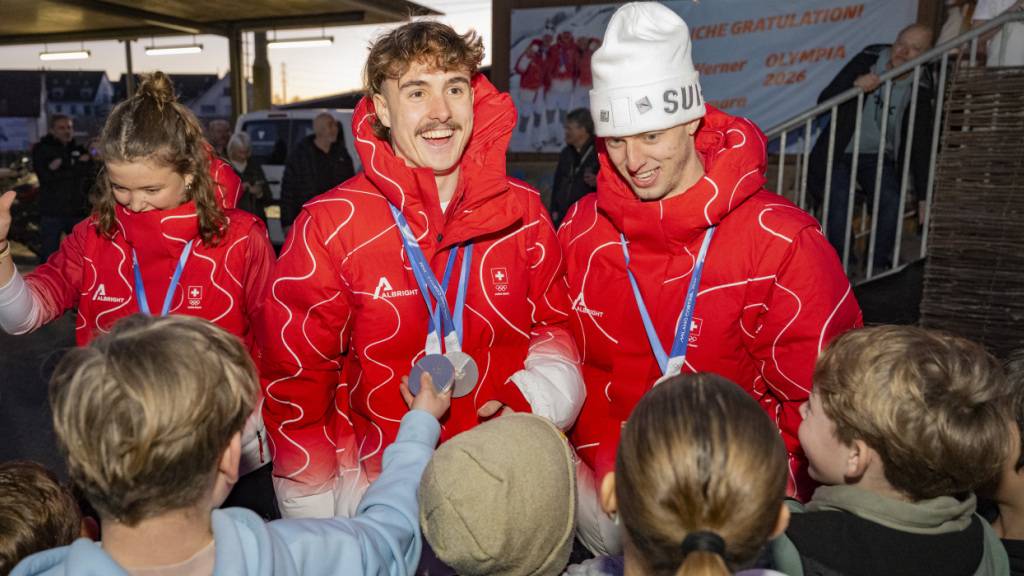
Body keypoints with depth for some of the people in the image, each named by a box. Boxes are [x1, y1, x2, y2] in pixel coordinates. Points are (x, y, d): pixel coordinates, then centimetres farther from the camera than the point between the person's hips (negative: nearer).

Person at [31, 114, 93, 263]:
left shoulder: (79, 149, 11)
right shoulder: (41, 149, 3)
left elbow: (87, 170, -7)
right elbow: (46, 175, -13)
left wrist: (62, 166, -15)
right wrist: (76, 166, -11)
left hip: (77, 210, 3)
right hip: (51, 211, -3)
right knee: (49, 255, 0)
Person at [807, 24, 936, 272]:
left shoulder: (922, 87, -6)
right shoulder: (868, 60, -10)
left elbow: (921, 141, -2)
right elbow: (824, 100, -12)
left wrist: (923, 193, -4)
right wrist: (854, 86, -33)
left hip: (878, 157, 2)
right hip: (840, 152, -2)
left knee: (892, 202, -21)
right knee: (840, 200, -26)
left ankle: (879, 266, -2)